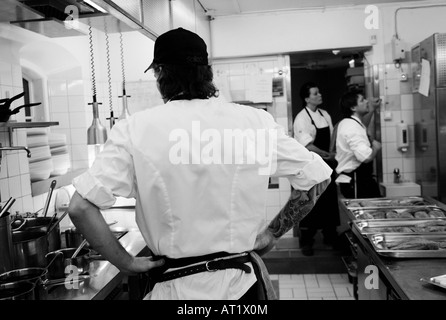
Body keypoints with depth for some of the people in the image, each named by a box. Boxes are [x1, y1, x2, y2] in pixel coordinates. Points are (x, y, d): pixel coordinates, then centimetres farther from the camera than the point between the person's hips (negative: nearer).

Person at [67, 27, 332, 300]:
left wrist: (127, 263, -3)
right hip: (244, 282, 2)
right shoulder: (255, 121, -8)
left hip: (177, 287, -1)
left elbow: (80, 207, -15)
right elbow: (318, 179, 0)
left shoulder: (134, 130, -12)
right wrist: (272, 234, 8)